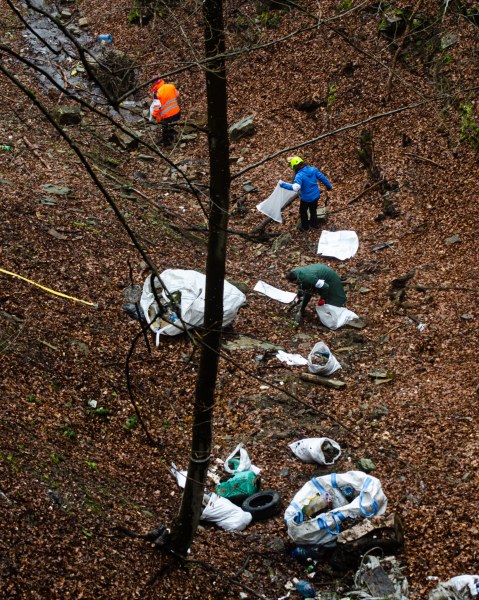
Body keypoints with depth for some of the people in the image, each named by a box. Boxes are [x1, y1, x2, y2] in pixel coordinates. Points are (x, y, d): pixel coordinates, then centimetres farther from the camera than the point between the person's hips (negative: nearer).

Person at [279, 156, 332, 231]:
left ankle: (304, 227, 39)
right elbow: (323, 178, -2)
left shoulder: (299, 176, -30)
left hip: (306, 198, -6)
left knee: (303, 212, 22)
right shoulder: (313, 169, -11)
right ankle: (314, 224, 48)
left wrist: (283, 184, -38)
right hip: (316, 195, 6)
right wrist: (329, 186, 15)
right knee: (313, 210, 29)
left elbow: (295, 188, -44)